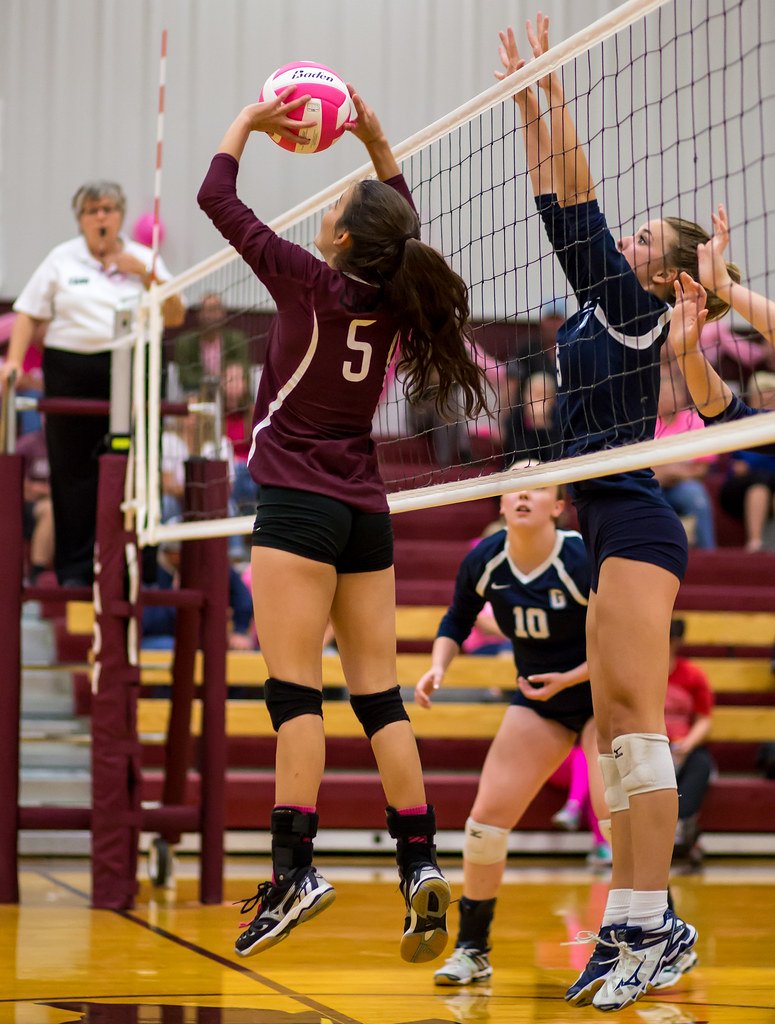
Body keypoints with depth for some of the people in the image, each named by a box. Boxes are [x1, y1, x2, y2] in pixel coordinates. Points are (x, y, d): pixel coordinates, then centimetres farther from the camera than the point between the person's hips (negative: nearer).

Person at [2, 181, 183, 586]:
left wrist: (147, 275, -6)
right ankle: (74, 570, 5)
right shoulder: (61, 260, 11)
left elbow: (175, 317, 6)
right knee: (73, 472, 0)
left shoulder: (144, 259, 12)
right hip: (71, 373, 0)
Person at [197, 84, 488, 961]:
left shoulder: (311, 283, -10)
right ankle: (420, 863, 2)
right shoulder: (397, 296, 5)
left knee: (294, 690, -10)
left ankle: (294, 870, -17)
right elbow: (405, 226, 28)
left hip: (299, 504, -6)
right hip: (366, 513, 6)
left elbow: (217, 199, -2)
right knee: (378, 695, 6)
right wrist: (376, 141, 24)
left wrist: (250, 121, 11)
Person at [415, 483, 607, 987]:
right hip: (538, 700, 5)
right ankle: (473, 950, 13)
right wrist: (438, 667, -10)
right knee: (487, 818, -3)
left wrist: (569, 678, -24)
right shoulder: (484, 562, -11)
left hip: (605, 694, -5)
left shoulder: (585, 560, -25)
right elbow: (458, 619, 7)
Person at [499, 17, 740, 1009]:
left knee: (634, 715, -14)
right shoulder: (604, 307, 17)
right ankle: (628, 924, 7)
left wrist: (551, 90, -5)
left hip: (634, 523, -10)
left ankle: (654, 922, -16)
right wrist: (527, 103, 18)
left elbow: (578, 204, -8)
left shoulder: (636, 307, -4)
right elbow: (556, 203, 19)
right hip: (608, 528, 10)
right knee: (612, 729, 6)